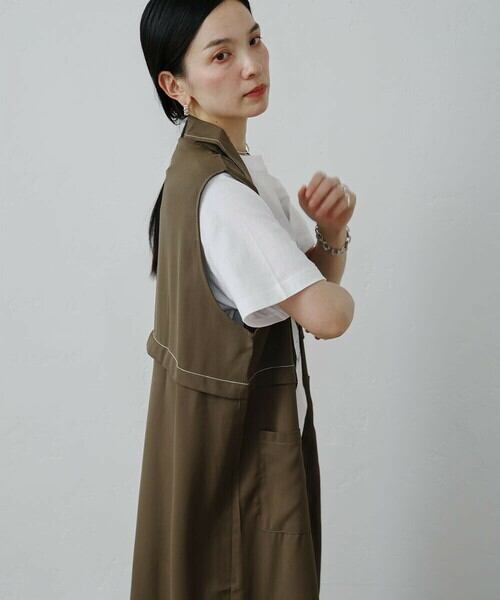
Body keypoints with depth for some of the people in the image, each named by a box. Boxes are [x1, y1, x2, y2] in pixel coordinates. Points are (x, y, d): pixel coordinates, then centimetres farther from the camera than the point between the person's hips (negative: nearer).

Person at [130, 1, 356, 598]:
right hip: (234, 436, -9)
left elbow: (316, 276, 9)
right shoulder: (219, 191, -25)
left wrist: (332, 232, -12)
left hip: (260, 422, 9)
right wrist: (337, 296, -9)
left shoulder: (239, 167, 5)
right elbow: (324, 314, -31)